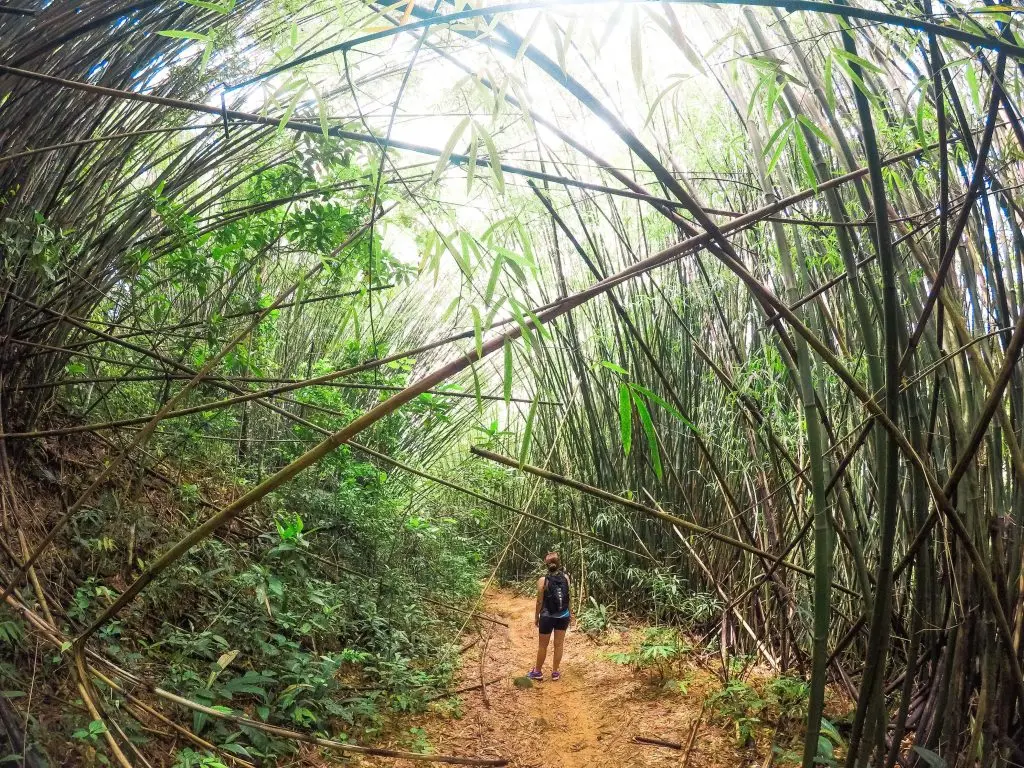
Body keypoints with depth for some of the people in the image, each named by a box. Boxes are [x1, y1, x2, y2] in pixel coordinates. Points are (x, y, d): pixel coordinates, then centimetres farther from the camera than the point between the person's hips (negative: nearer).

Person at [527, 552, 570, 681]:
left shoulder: (543, 580, -16)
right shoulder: (565, 578, -8)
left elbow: (540, 601, -8)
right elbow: (567, 596, 0)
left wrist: (536, 616, 3)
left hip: (547, 617, -3)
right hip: (563, 616, 3)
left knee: (542, 646, 12)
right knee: (559, 644, 13)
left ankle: (538, 672, 25)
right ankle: (555, 672, 23)